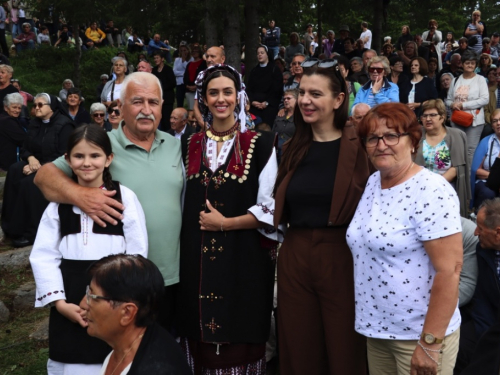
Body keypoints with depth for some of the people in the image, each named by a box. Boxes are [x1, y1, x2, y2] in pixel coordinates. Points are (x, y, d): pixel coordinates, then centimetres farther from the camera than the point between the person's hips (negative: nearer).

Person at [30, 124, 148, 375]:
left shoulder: (125, 197, -4)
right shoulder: (59, 200, 3)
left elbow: (137, 255, -5)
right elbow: (43, 256, 1)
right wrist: (59, 302, -8)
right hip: (69, 305, 2)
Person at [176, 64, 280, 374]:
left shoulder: (259, 145, -3)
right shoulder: (192, 145, 9)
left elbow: (270, 208, -7)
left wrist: (225, 223, -11)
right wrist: (196, 226, 5)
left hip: (242, 258, -3)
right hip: (197, 257, 4)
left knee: (239, 342, 5)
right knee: (201, 343, 10)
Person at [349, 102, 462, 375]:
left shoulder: (432, 191, -18)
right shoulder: (372, 182, 5)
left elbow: (449, 271, -21)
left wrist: (430, 342, -21)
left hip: (419, 333, -7)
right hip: (376, 329, 7)